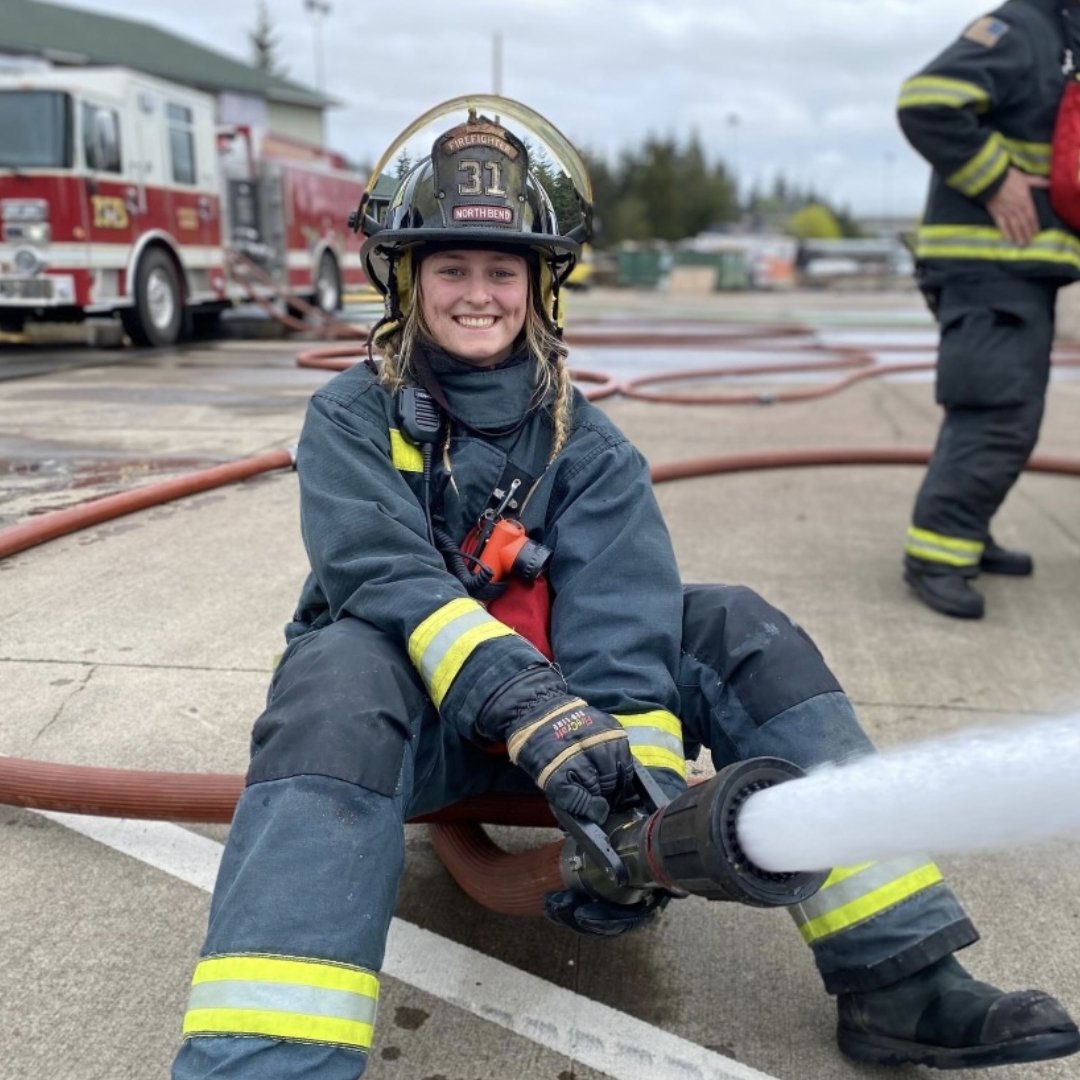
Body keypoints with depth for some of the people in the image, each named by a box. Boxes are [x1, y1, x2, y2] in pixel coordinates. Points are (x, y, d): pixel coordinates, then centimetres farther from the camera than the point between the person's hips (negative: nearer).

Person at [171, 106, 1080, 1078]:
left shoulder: (583, 441, 2)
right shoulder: (352, 417, -4)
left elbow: (621, 623, -13)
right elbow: (383, 574, -22)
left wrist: (639, 780, -29)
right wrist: (524, 702, -36)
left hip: (563, 720, 3)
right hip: (419, 724, -2)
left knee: (733, 627, -15)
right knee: (341, 673, -35)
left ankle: (900, 977, -17)